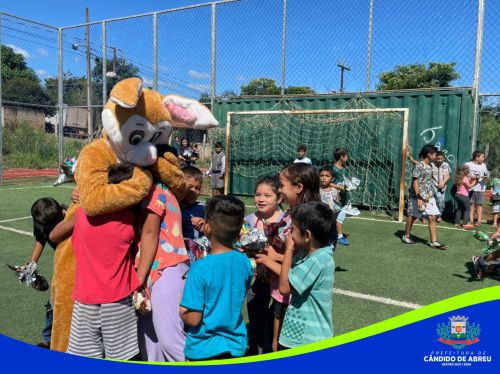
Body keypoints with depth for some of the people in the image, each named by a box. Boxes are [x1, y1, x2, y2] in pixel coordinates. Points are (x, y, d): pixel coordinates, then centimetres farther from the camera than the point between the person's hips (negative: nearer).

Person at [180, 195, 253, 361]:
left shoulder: (200, 268, -25)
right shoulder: (244, 261, -9)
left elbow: (193, 319, -21)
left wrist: (181, 312, -2)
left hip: (204, 350, -4)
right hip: (236, 346, 4)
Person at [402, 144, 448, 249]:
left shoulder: (430, 166, 9)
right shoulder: (419, 166, -14)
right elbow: (415, 182, -16)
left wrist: (429, 195, 16)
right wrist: (419, 198, -21)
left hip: (429, 197, 7)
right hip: (418, 196, -7)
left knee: (432, 218, 1)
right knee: (412, 216, 7)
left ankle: (434, 242, 3)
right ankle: (406, 236, 24)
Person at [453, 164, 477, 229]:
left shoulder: (458, 178, 10)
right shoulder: (465, 178, -14)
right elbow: (469, 186, -13)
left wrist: (471, 180, 11)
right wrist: (474, 181, -1)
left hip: (457, 194, 8)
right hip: (464, 196, -8)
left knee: (459, 208, 16)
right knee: (467, 209, 1)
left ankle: (457, 222, 18)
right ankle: (465, 223, -3)